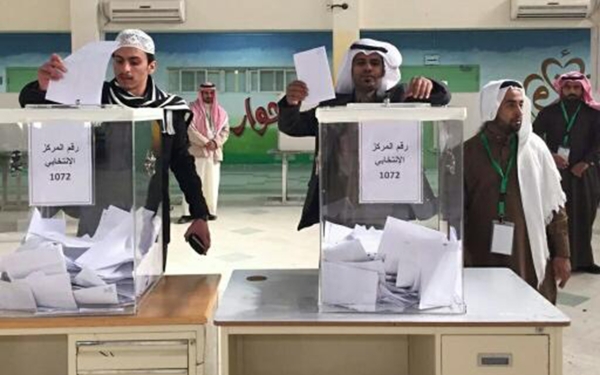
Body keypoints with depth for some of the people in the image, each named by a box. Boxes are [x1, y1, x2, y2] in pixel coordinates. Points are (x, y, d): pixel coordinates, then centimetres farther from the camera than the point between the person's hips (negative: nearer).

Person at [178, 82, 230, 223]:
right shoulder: (193, 109, 0)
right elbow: (190, 129, -9)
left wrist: (215, 142, -9)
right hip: (197, 151, -4)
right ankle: (188, 212, -4)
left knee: (212, 183, 6)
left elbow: (225, 130, 8)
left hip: (215, 152, 4)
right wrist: (205, 143, -15)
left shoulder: (220, 111, 12)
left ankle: (210, 211, 15)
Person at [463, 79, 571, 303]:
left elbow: (554, 205, 7)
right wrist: (463, 262, -1)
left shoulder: (534, 147, 4)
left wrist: (562, 254, 5)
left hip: (531, 260, 1)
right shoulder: (468, 152, 1)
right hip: (484, 261, -1)